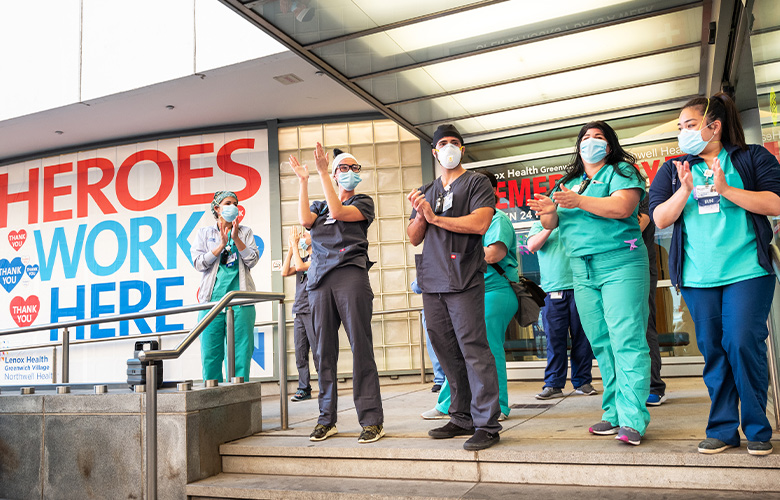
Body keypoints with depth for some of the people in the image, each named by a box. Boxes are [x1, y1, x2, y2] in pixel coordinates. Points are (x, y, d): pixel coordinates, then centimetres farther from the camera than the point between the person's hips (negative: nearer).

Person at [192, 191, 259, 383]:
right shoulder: (205, 233, 15)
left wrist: (236, 238, -7)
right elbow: (199, 263, 2)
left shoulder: (245, 232, 17)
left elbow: (252, 260, 4)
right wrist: (222, 244, -7)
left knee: (240, 351, -4)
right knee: (211, 352, -3)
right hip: (212, 299, 0)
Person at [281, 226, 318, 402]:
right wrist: (291, 249, 9)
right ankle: (304, 389, 6)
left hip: (313, 310, -7)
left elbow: (300, 266, -15)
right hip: (299, 311, 7)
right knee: (300, 353, 3)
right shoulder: (302, 259, 22)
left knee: (317, 351, -7)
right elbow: (285, 272, 9)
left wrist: (295, 245, -5)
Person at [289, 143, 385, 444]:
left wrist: (322, 173, -5)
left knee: (361, 348, -9)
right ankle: (326, 419, 11)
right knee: (324, 351, 3)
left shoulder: (363, 202, 13)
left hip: (350, 275, -4)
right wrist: (303, 181, 3)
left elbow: (338, 211, -6)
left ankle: (371, 419, -5)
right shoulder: (320, 206, 24)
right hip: (319, 280, 4)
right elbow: (305, 219, 1)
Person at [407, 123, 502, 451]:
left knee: (473, 350, -9)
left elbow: (480, 223, -11)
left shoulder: (476, 183, 6)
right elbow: (414, 238, 18)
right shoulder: (425, 192, 22)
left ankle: (487, 424, -3)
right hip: (432, 282, 6)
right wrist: (420, 216, -3)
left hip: (463, 279, -6)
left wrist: (434, 217, -7)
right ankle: (462, 418, 17)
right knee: (446, 352, 7)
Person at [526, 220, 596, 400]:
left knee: (582, 337, 2)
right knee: (554, 338, -3)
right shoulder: (540, 225, 15)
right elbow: (532, 246, -2)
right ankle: (553, 384, 3)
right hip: (553, 290, -1)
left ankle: (582, 381, 12)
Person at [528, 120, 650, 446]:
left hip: (620, 263, -6)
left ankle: (632, 419, -10)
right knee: (601, 345, 6)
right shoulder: (568, 182, 20)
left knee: (627, 341, -11)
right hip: (582, 270, 6)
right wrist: (548, 211, -10)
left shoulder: (621, 171, 3)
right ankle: (613, 414, 12)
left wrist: (579, 202, -23)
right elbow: (551, 224, 13)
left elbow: (623, 207, -15)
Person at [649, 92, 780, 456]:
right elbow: (660, 219, 6)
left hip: (747, 272, -2)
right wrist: (685, 191, -9)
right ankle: (722, 429, 13)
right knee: (712, 349, 4)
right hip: (698, 277, 3)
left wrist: (726, 190, -13)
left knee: (744, 344, -7)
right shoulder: (673, 169, 15)